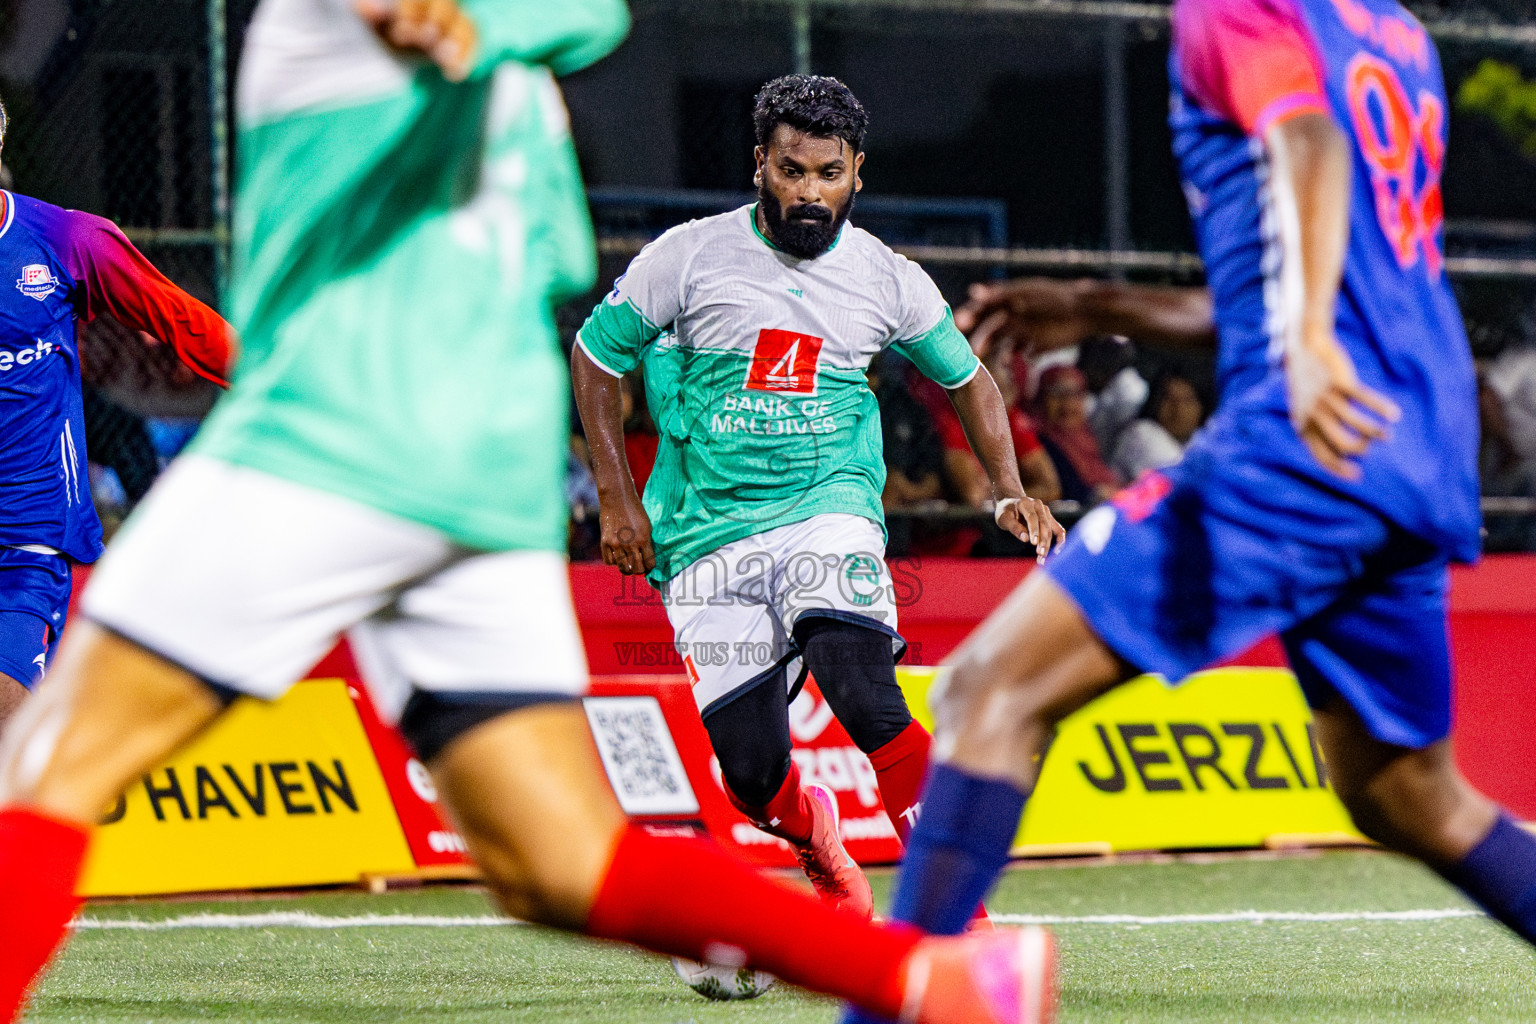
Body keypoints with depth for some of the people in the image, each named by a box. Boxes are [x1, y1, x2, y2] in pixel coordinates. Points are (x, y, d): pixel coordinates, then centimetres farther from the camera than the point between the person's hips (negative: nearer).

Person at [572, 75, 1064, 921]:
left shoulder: (886, 280, 3)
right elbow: (596, 354, 8)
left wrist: (1010, 493, 6)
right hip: (709, 529, 0)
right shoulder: (690, 256, -3)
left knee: (860, 687, -30)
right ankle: (816, 838, 31)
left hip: (828, 508, 0)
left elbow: (966, 378, 19)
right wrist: (617, 499, 2)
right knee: (751, 772, -6)